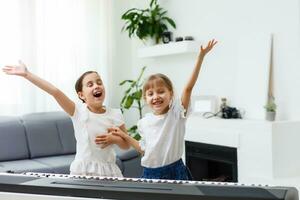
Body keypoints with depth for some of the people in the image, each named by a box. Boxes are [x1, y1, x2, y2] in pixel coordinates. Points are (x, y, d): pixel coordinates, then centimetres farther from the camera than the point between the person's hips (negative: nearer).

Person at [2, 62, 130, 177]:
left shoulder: (114, 115, -2)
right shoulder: (78, 111, -8)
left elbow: (126, 145, 6)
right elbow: (55, 91, -19)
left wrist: (114, 139, -14)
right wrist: (26, 74, -27)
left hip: (107, 170, 2)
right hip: (82, 170, -1)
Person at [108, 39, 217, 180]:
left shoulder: (176, 113, -9)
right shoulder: (144, 122, 2)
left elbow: (188, 87, -21)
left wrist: (201, 56, -29)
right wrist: (124, 136, 7)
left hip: (175, 172, -3)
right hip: (150, 174, 3)